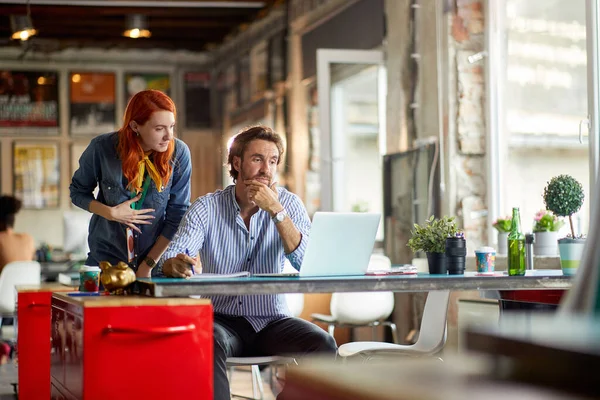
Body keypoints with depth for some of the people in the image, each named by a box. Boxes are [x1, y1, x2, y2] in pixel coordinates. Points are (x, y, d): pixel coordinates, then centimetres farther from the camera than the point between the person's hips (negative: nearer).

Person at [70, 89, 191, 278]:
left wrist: (148, 265, -9)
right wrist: (110, 213, -16)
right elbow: (78, 192, 2)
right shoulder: (101, 148, -14)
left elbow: (178, 215, -9)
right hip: (106, 257, 0)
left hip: (157, 259, 0)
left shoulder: (179, 153, -14)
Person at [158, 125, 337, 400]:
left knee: (322, 344, -26)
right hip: (223, 320, -1)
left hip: (272, 320, 2)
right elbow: (171, 259, -13)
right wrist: (176, 265, -38)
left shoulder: (289, 204, 1)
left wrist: (276, 210, -20)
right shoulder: (207, 207, -1)